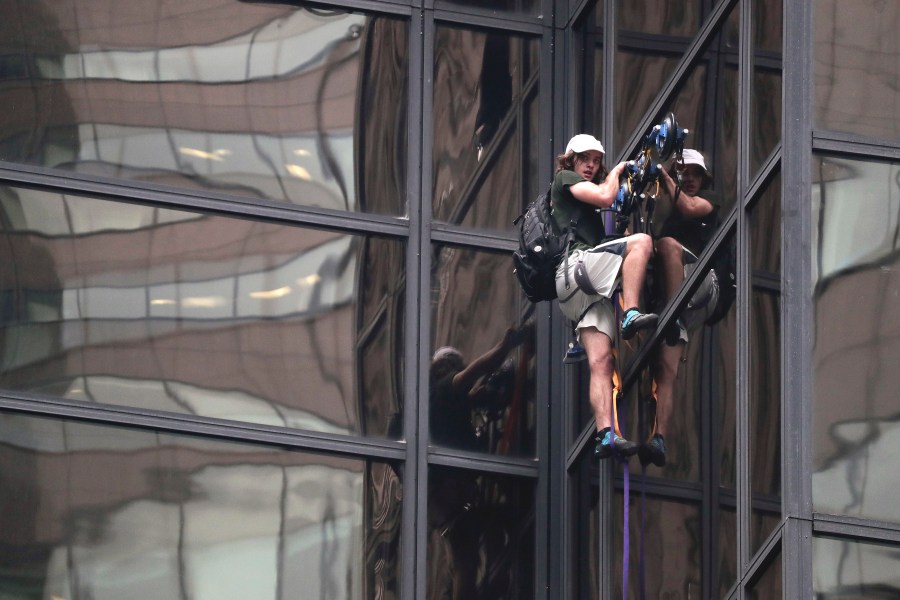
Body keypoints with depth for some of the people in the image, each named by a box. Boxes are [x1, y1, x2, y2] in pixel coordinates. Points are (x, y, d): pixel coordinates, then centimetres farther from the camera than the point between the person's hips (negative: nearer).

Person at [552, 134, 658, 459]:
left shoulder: (588, 188, 38)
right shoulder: (565, 179, 12)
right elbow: (605, 197, -3)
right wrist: (617, 171, 13)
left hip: (590, 287, 8)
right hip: (574, 267, -8)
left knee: (600, 360, -8)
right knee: (641, 241, -23)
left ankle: (606, 435, -21)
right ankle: (631, 315, -32)